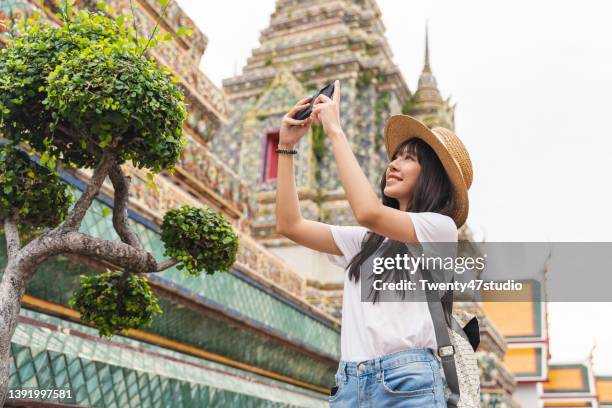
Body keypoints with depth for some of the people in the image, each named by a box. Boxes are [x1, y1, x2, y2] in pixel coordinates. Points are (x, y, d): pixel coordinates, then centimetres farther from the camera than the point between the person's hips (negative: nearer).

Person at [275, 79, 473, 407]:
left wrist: (335, 131, -9)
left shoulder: (440, 228, 1)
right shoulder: (367, 239, 21)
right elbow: (290, 225, 15)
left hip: (406, 382, -5)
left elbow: (369, 212, -17)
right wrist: (286, 147, 12)